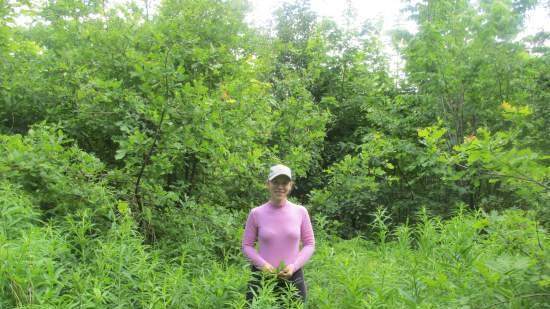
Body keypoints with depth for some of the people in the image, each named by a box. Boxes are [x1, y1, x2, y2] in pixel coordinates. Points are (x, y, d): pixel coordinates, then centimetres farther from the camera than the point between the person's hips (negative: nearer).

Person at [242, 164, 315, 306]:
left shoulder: (300, 212, -1)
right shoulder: (256, 213, -4)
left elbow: (309, 244, 4)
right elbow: (247, 245, 3)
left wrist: (294, 266, -9)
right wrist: (262, 264, -13)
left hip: (293, 278, 1)